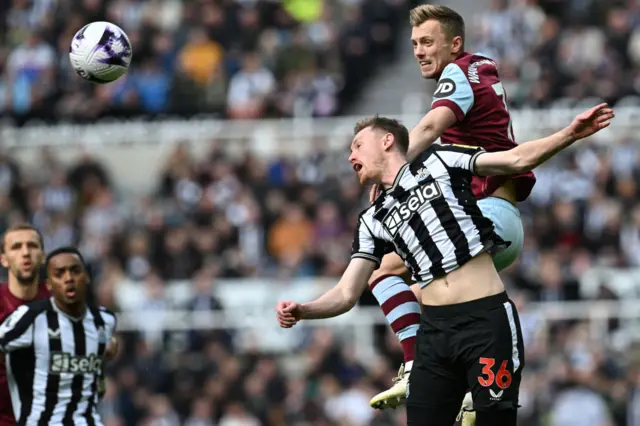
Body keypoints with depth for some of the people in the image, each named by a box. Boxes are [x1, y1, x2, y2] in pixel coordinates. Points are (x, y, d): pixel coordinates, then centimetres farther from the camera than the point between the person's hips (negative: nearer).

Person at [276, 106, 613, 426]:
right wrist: (301, 311, -6)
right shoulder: (373, 221, 16)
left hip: (487, 319, -5)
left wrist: (570, 135, -13)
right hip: (435, 329, 5)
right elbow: (347, 294, 12)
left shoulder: (438, 162, 6)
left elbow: (517, 160, 1)